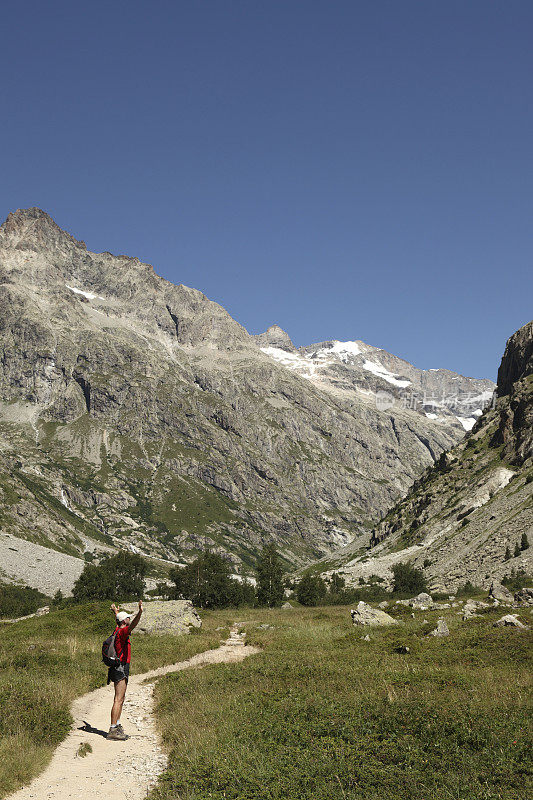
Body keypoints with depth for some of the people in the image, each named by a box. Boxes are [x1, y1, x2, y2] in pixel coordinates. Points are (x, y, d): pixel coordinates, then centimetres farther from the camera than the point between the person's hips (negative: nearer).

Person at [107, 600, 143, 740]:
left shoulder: (117, 630, 13)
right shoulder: (122, 632, -15)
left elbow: (119, 620, 36)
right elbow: (132, 625, -36)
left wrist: (115, 611, 57)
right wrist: (140, 613, -52)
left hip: (120, 668, 10)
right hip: (120, 669, -10)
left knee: (121, 698, 17)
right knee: (118, 699, -11)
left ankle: (117, 725, 25)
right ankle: (113, 730, -13)